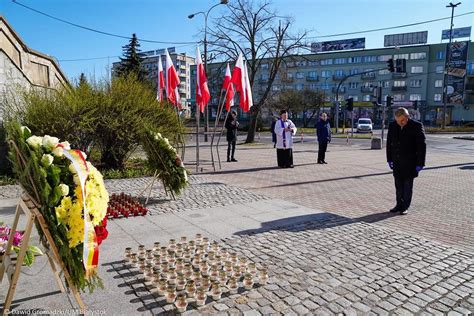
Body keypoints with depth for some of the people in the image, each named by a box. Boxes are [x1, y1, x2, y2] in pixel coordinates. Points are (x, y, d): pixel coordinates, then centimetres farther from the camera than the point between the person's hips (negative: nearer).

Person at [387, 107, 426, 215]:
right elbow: (389, 143, 10)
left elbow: (422, 145, -10)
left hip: (410, 162, -4)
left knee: (407, 184, 3)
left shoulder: (416, 126, -12)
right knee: (398, 184, 10)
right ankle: (399, 205, 21)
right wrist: (389, 159, 8)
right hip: (397, 161, 4)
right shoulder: (392, 126, 0)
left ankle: (405, 206, 14)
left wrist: (420, 163, -12)